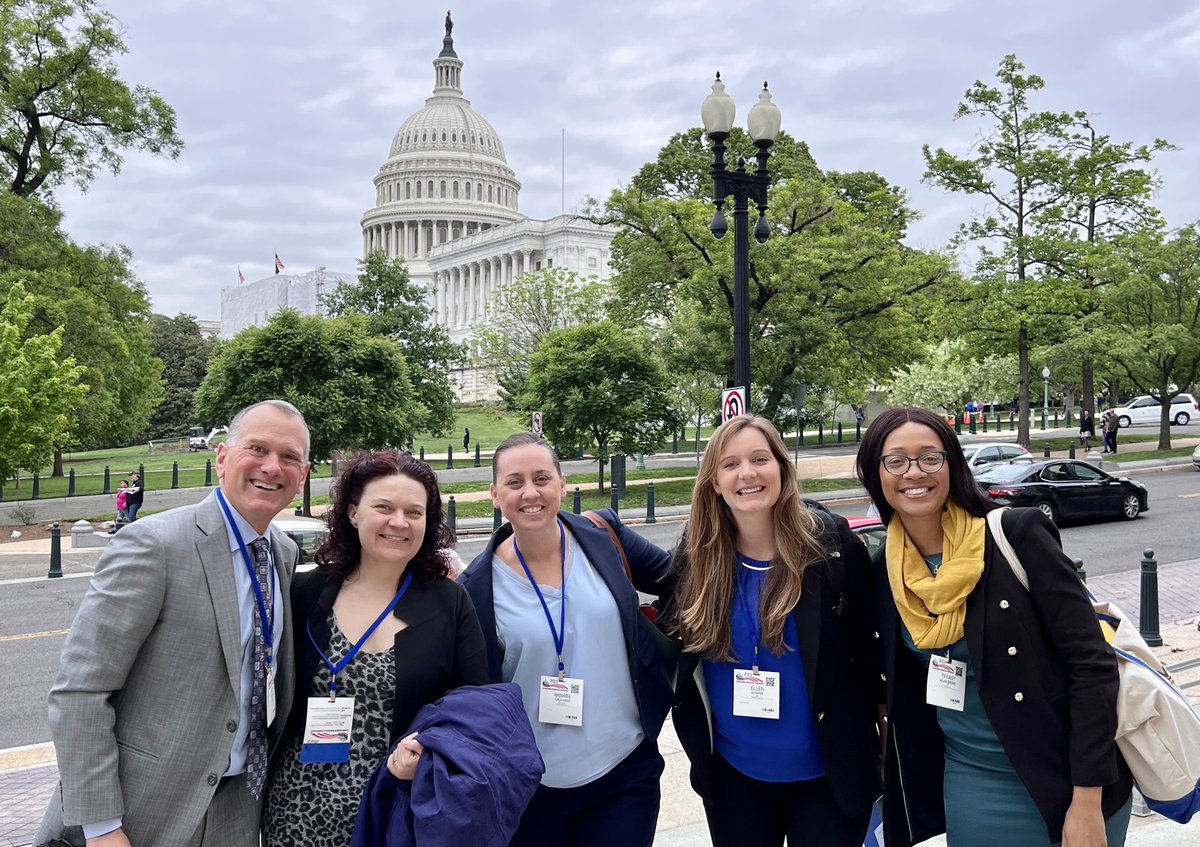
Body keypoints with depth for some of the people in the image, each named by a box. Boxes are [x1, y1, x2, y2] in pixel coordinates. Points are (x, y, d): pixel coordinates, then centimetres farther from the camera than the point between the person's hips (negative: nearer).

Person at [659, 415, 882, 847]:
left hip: (827, 773, -2)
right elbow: (673, 640, 6)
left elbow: (868, 645, -4)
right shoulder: (697, 555, -5)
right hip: (732, 774, 2)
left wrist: (877, 720, -1)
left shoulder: (832, 544, -11)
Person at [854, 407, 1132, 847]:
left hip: (1063, 779, -3)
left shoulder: (1017, 535, -15)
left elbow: (1092, 663, -15)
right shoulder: (886, 572, -2)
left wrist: (1087, 801, -17)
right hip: (970, 784, 4)